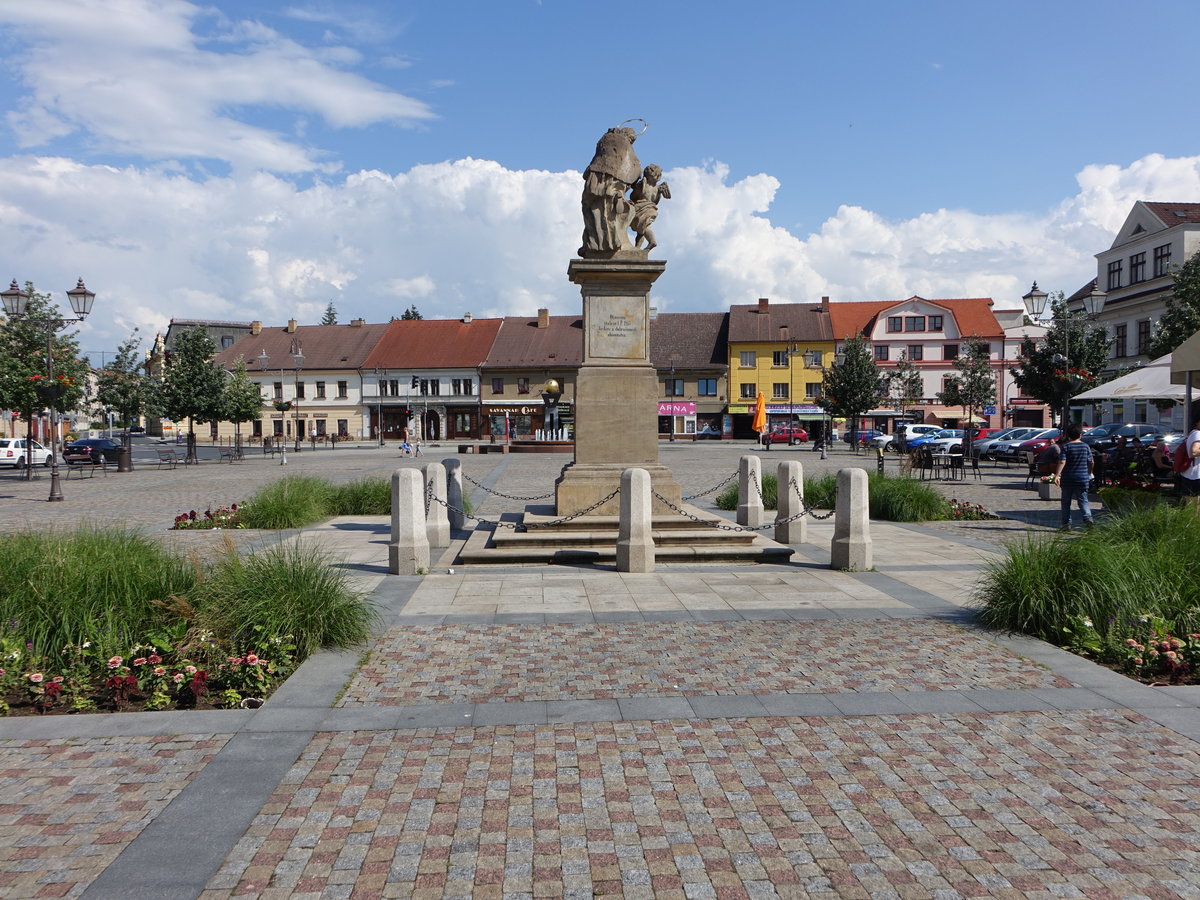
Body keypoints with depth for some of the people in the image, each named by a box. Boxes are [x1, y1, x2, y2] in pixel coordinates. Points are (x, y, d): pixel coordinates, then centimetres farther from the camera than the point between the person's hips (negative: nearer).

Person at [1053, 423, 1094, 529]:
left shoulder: (1066, 446, -6)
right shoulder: (1086, 446, 4)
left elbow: (1062, 462, -16)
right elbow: (1090, 462, 10)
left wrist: (1057, 475, -18)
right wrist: (1089, 474, 25)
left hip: (1068, 479, -2)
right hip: (1083, 478, 2)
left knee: (1066, 502, 7)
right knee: (1083, 500, 8)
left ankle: (1066, 523, 7)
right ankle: (1087, 517, -16)